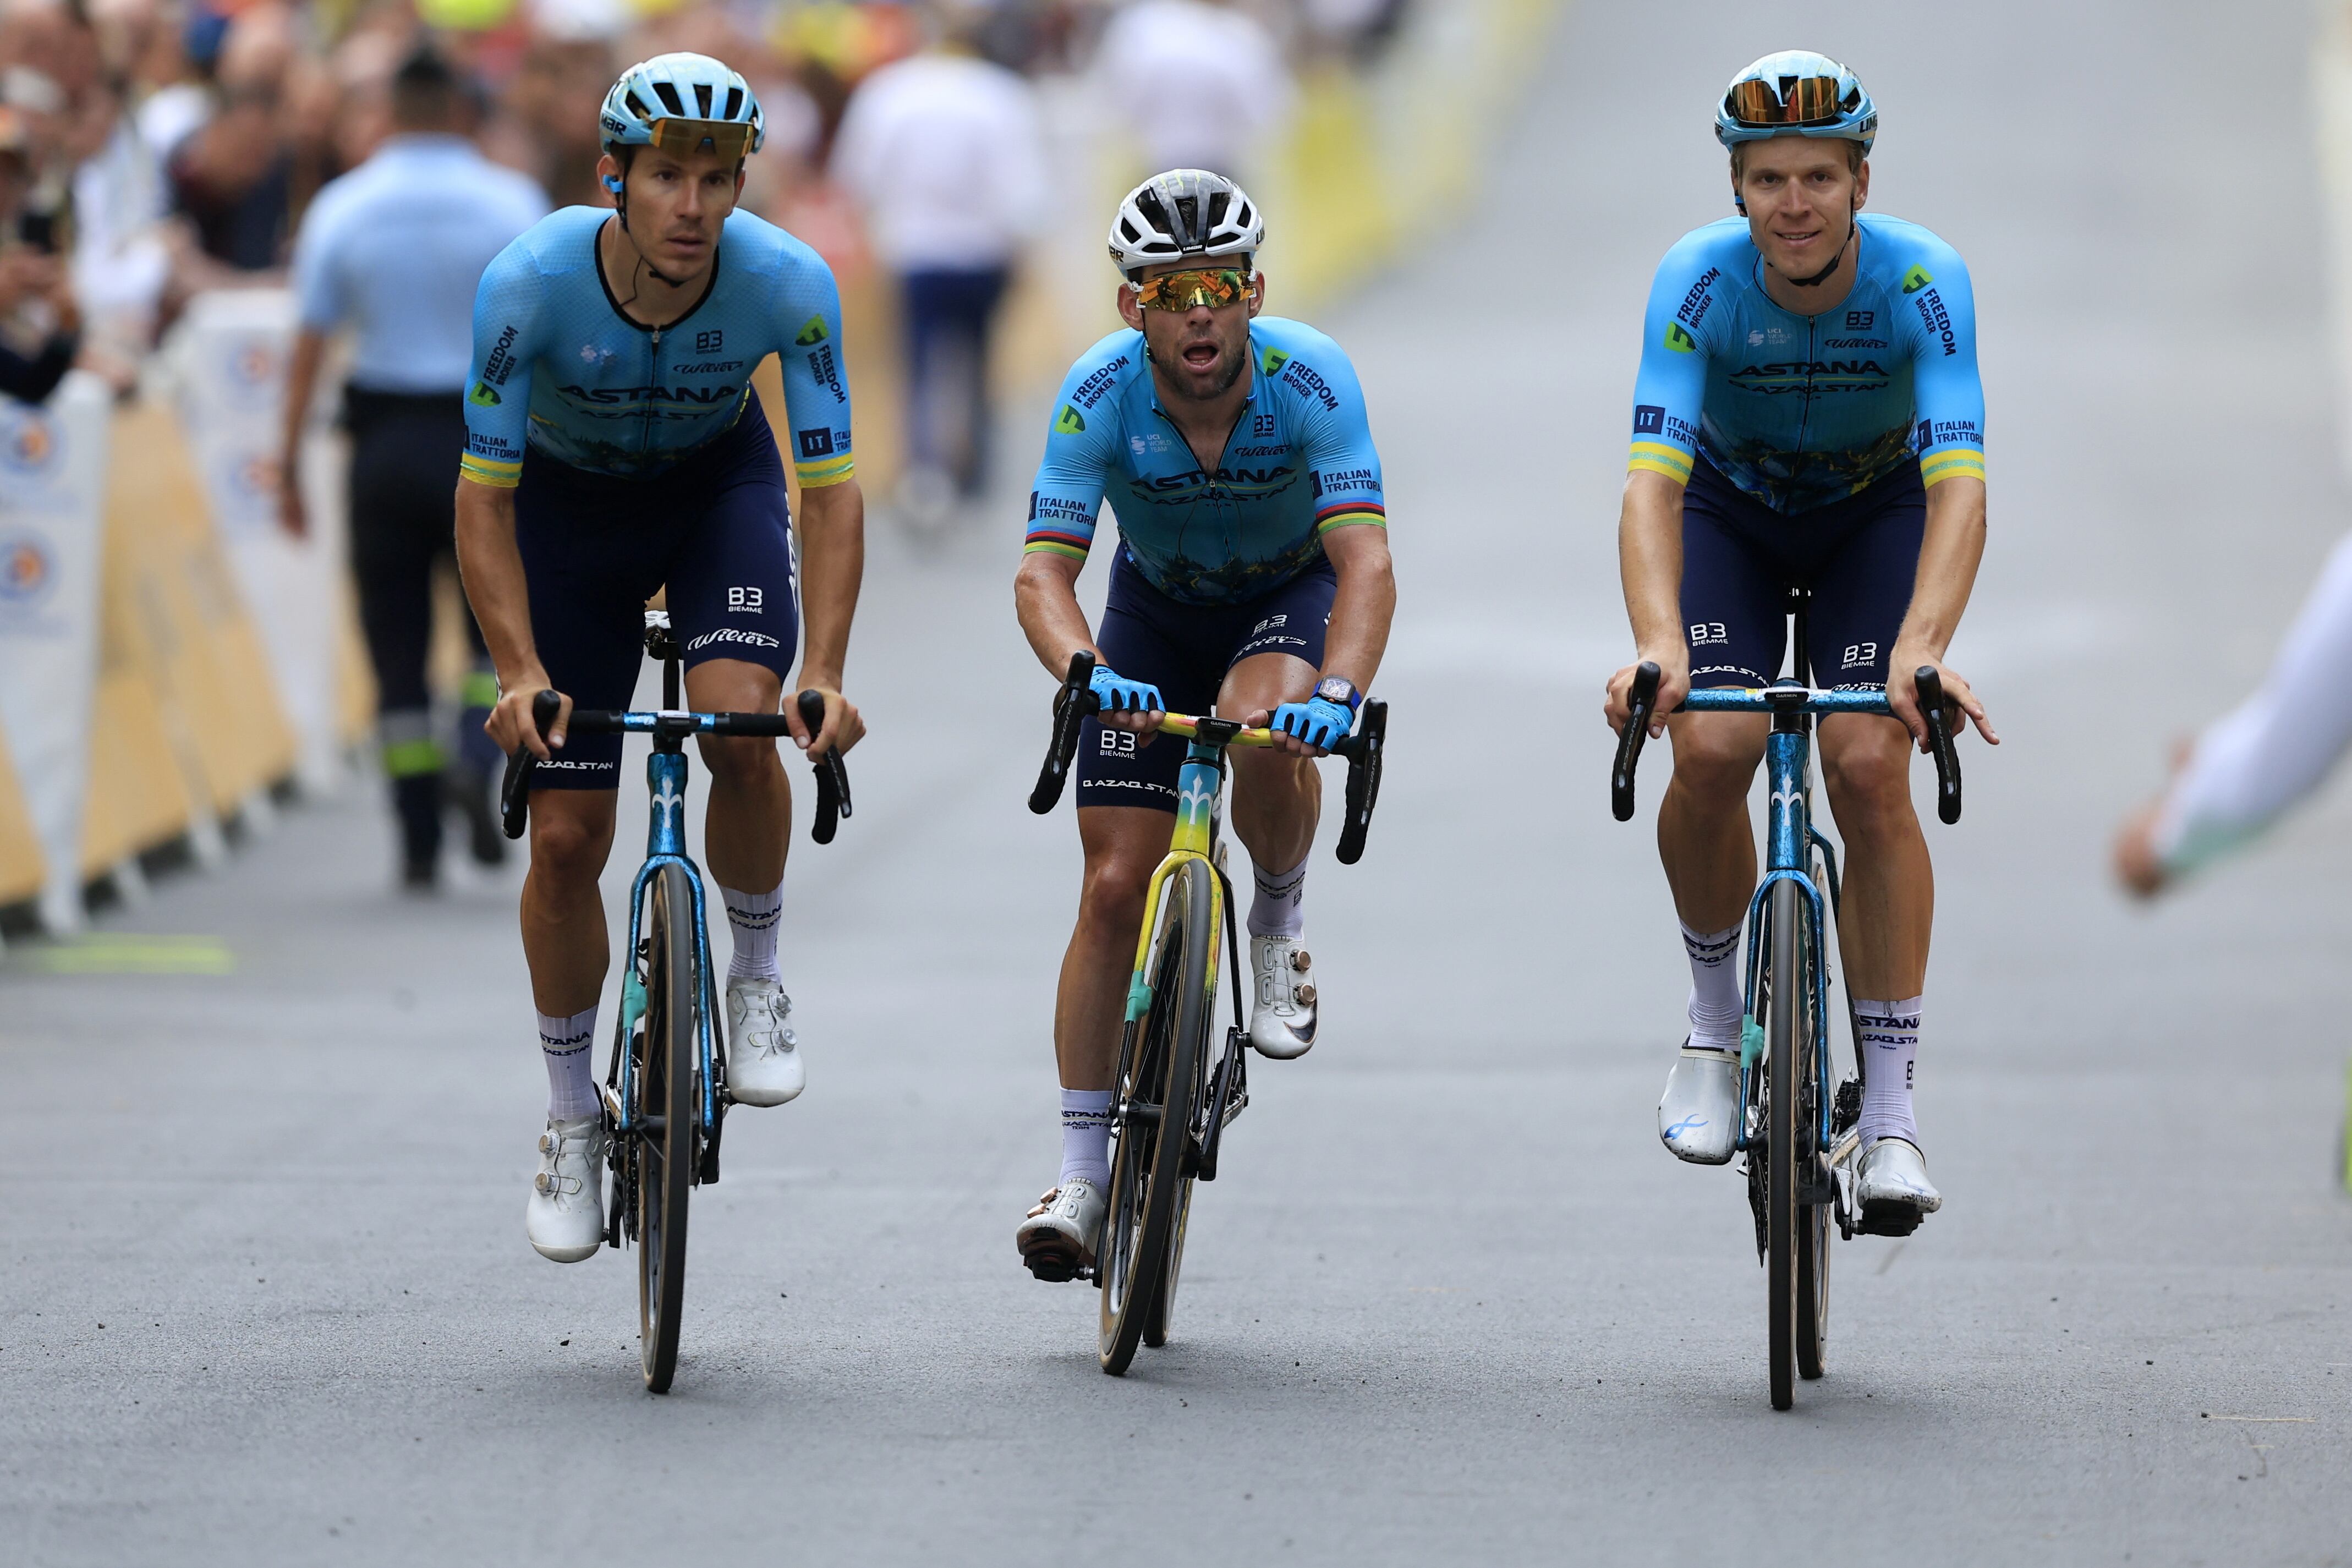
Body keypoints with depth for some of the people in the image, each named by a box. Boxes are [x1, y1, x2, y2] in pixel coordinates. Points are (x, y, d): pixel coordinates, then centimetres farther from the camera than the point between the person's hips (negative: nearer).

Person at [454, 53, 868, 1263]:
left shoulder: (789, 284, -30)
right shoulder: (531, 281, -32)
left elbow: (829, 490, -25)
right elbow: (484, 496, -26)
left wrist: (826, 674, -36)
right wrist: (520, 674, -36)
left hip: (719, 488, 0)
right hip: (570, 501, 0)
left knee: (741, 728, -29)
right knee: (566, 836, -3)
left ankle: (759, 982, -3)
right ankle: (571, 1124, 16)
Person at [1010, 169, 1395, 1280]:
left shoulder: (1309, 378, -31)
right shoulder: (1101, 393, -28)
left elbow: (1366, 562, -39)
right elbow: (1043, 571, -32)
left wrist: (1339, 693, -57)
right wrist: (1086, 675, -53)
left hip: (1291, 594, -1)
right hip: (1156, 606, 1)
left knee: (1263, 726, -36)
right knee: (1115, 888, -7)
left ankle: (1280, 922, -5)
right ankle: (1081, 1172, 0)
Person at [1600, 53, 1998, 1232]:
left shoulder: (1923, 281, -31)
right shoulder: (1699, 281, -30)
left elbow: (1958, 486, -40)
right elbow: (1651, 480, -40)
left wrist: (1920, 648, -56)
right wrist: (1657, 644, -57)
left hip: (1874, 515, 0)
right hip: (1729, 509, 0)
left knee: (1870, 769, -19)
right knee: (1711, 752, -22)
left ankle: (1891, 1111, -12)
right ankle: (1713, 1021, 5)